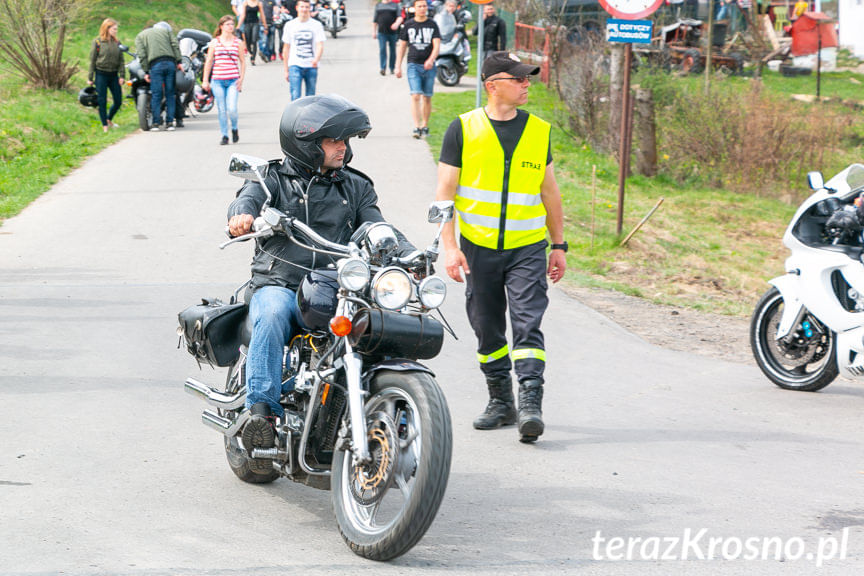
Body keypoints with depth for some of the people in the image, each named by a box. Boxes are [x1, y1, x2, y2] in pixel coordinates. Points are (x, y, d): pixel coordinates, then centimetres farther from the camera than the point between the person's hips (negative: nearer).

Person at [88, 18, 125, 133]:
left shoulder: (117, 43, 8)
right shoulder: (98, 42, -3)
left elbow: (121, 61, 10)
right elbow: (92, 60, -1)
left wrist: (122, 76, -1)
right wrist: (90, 78, -2)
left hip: (114, 75, 4)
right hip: (101, 75, -4)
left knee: (118, 101, 4)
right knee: (102, 101, -1)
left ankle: (109, 119, 28)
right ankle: (104, 125, 10)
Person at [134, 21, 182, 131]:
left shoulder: (140, 36, 19)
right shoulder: (166, 31, 24)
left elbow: (142, 55, 4)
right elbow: (175, 45, 9)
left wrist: (146, 72, 1)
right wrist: (178, 62, 6)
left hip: (155, 65, -2)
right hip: (170, 62, 2)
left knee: (156, 94, 0)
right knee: (170, 94, 6)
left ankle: (156, 123, -3)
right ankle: (169, 122, 4)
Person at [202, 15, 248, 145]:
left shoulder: (238, 42, 8)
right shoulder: (215, 42, 7)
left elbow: (242, 62, 11)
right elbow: (208, 61, 10)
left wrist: (241, 79, 1)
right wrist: (205, 80, 6)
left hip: (233, 81, -1)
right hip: (217, 80, 1)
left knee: (232, 109, -13)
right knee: (221, 110, 1)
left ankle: (234, 129, 15)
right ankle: (224, 135, 12)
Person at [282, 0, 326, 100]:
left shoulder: (316, 25, 3)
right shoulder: (290, 25, 7)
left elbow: (320, 46, -6)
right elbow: (286, 49, 11)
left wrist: (316, 59, -28)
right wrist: (286, 70, 9)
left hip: (311, 67, 0)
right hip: (295, 65, 0)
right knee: (295, 97, -14)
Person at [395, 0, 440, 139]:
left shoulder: (432, 25, 5)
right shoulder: (408, 25, 7)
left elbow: (437, 45, -4)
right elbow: (402, 47, 12)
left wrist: (431, 60, -23)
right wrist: (398, 66, 6)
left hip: (429, 66, 1)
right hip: (413, 65, -1)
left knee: (427, 98, 7)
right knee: (415, 96, -13)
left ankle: (425, 126, 21)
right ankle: (416, 127, -17)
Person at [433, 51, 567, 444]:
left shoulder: (539, 130, 7)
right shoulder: (464, 129, -1)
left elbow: (549, 192, 16)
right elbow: (444, 191, -2)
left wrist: (559, 245, 15)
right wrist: (449, 246, -11)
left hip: (528, 248, 0)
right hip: (478, 247, 0)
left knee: (527, 325, -13)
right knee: (487, 330, 8)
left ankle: (531, 404, -18)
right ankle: (500, 401, 22)